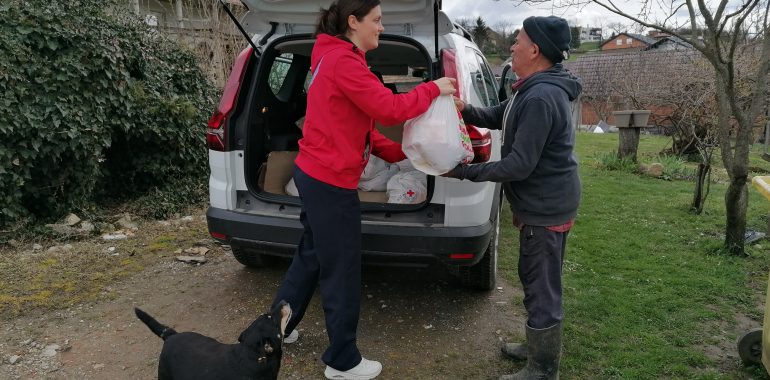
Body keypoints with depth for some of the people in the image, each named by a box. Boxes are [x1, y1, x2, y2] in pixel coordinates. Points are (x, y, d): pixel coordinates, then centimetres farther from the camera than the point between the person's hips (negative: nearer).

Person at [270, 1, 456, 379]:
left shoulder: (335, 58, 15)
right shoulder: (344, 61, -18)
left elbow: (356, 125, 15)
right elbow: (389, 109, -22)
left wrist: (399, 153, 8)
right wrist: (433, 89, -7)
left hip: (314, 173, 10)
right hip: (330, 181, -10)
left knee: (311, 255, 23)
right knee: (341, 272, 2)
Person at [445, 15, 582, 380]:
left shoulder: (540, 98, -25)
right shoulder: (535, 89, 10)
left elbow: (519, 165, -27)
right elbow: (499, 117, 20)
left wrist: (463, 172, -21)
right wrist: (466, 110, 0)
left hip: (546, 208, -11)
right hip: (540, 204, 11)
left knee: (542, 290, 2)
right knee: (535, 281, 22)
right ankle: (538, 347, 40)